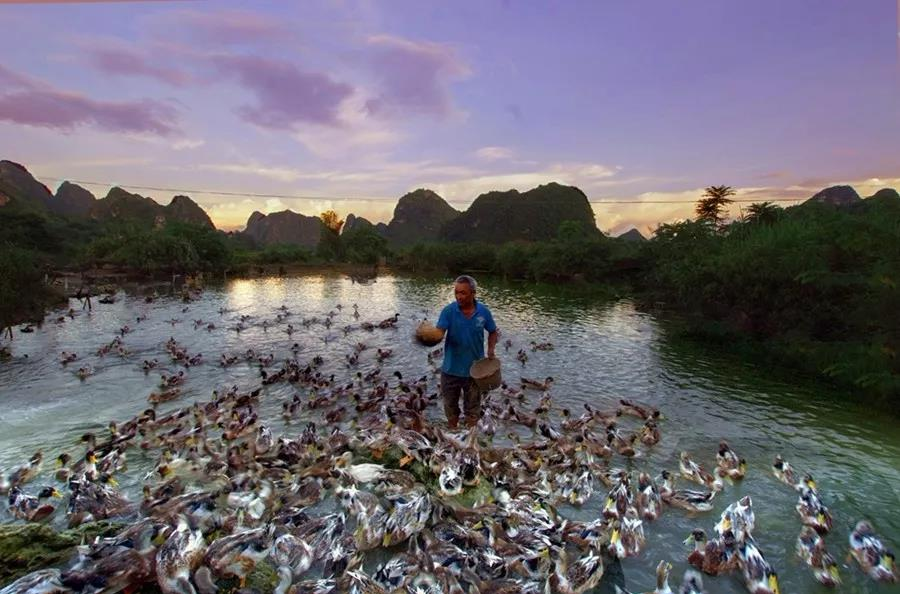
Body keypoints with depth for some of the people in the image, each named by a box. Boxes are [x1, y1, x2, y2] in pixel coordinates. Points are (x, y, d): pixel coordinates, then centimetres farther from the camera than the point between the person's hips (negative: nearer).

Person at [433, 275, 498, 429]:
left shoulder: (483, 311, -9)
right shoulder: (449, 311, -14)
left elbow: (493, 332, 7)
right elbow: (439, 332, -25)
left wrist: (491, 350, -7)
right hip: (451, 369, 0)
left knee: (472, 409, 16)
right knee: (450, 405, 19)